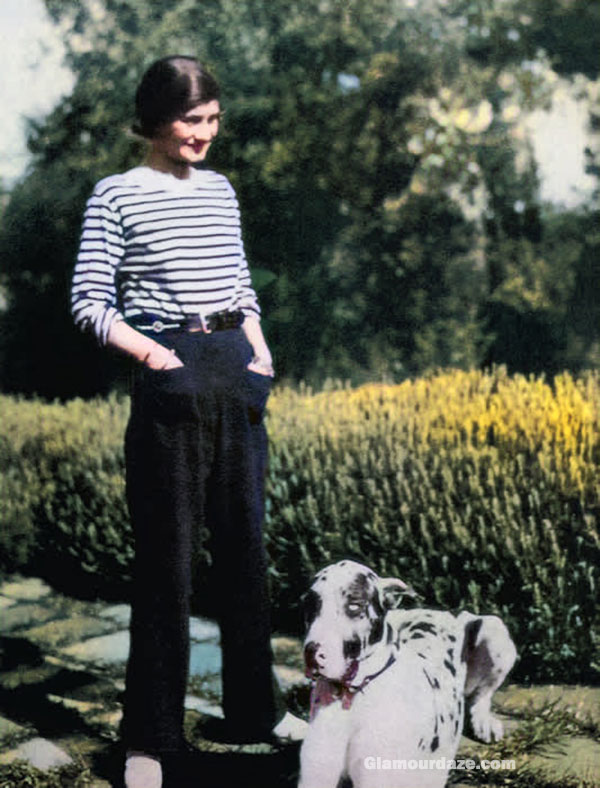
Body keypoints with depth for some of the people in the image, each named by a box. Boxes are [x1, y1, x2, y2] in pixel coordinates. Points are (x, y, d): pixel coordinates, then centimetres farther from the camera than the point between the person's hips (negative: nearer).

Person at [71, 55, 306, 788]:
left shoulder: (220, 190, 13)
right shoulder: (118, 195, -2)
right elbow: (90, 302, -6)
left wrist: (260, 347, 3)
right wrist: (150, 352, -16)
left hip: (238, 374, 5)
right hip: (171, 377, -5)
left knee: (245, 544, 12)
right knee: (165, 558, -2)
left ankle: (255, 707, 26)